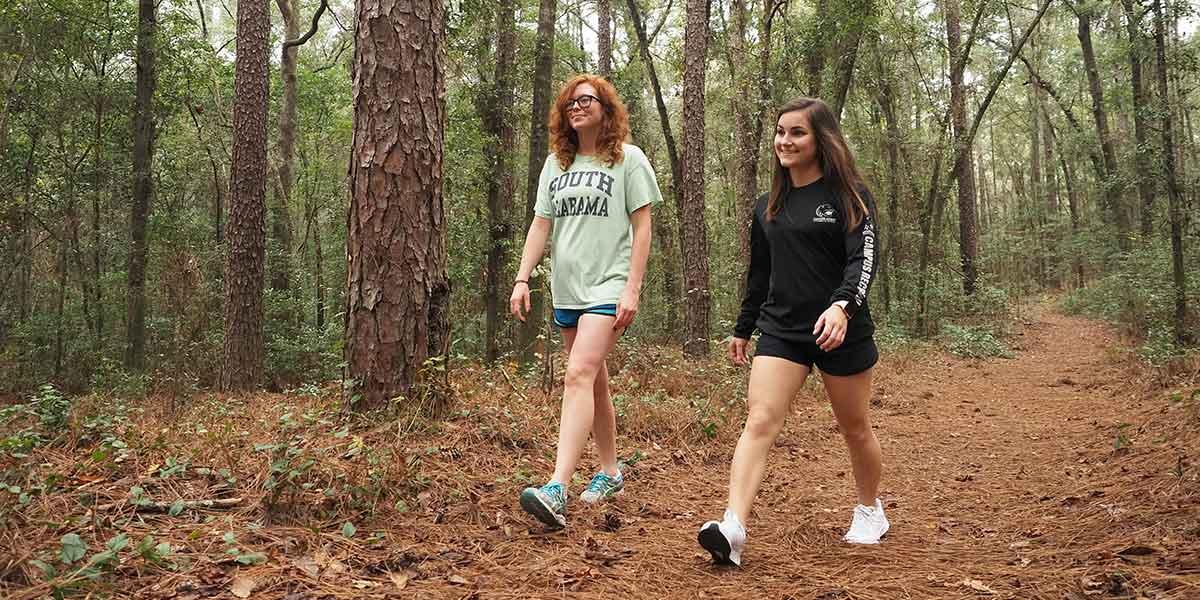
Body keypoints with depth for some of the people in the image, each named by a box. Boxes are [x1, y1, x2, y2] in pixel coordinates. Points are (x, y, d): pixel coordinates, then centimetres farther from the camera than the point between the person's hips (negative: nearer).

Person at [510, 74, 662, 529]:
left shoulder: (627, 159, 0)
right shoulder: (555, 164, 15)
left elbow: (642, 227, -4)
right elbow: (541, 224, 12)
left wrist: (632, 288, -11)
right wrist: (522, 278, 0)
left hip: (608, 287, -6)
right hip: (566, 288, 6)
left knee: (579, 376, -21)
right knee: (595, 382, 13)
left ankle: (556, 490, -28)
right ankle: (610, 473, 26)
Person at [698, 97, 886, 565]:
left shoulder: (848, 195, -4)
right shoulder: (768, 206, 11)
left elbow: (863, 259, -15)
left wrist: (842, 305, -33)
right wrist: (742, 329, 22)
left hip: (840, 330, -3)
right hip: (780, 330, 3)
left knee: (854, 428, 11)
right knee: (759, 421, -14)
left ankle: (870, 510, 37)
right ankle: (733, 528, -24)